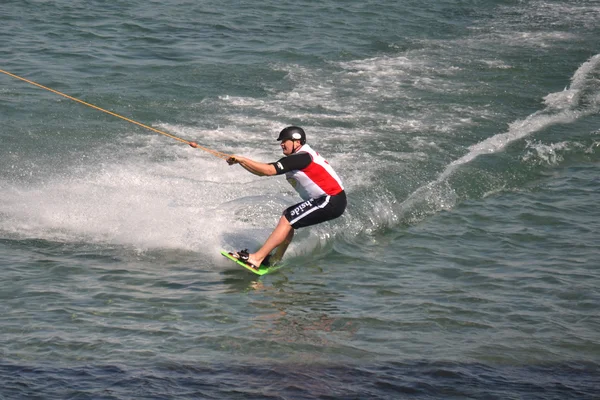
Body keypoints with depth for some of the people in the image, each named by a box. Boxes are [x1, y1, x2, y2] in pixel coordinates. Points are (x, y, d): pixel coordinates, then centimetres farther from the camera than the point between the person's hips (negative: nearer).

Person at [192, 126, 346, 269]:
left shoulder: (302, 157, -16)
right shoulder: (293, 159, 14)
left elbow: (269, 171, -21)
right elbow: (262, 170, 15)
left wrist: (241, 159, -14)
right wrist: (240, 161, 4)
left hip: (333, 201, -10)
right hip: (326, 200, 10)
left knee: (288, 219, -14)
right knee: (288, 216, 13)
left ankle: (256, 258, -16)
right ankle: (275, 260, 15)